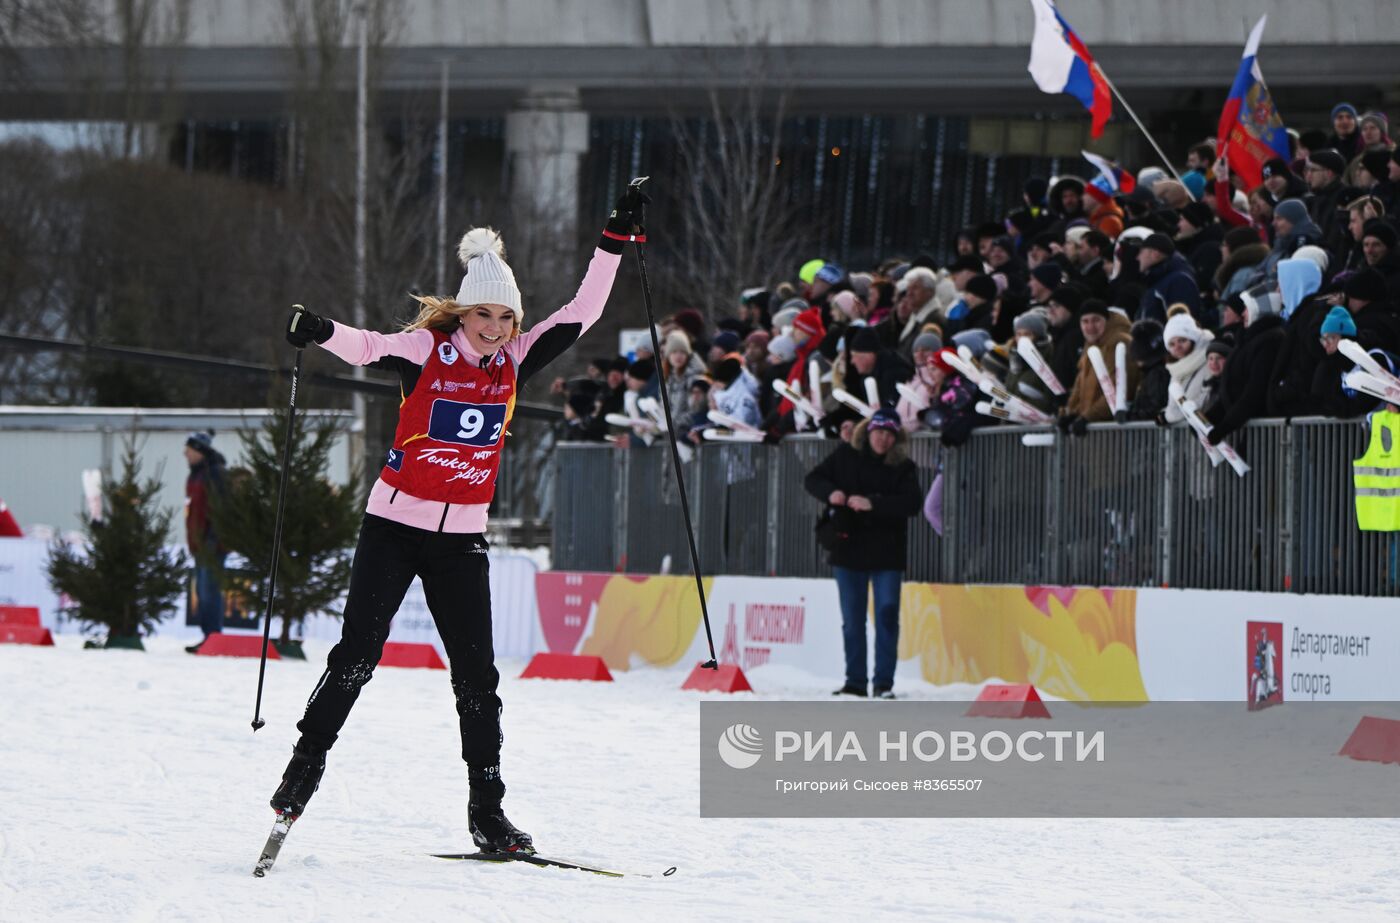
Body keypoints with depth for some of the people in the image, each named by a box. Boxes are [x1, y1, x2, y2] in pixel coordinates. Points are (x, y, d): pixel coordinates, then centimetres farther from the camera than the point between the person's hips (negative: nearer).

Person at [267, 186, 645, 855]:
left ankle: (487, 811, 7)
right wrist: (320, 332, -37)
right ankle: (306, 764, 10)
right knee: (357, 656, -7)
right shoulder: (427, 349, -6)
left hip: (462, 538, 3)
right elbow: (367, 346, -17)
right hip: (395, 526, -3)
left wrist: (615, 242, -1)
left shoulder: (514, 361, 4)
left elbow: (580, 315, 5)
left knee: (476, 675, 1)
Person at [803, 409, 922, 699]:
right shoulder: (845, 457, 3)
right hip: (849, 549, 2)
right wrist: (830, 493, -16)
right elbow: (813, 479, 6)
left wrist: (873, 504, -26)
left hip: (886, 554, -2)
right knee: (852, 620, 7)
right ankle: (855, 681, 14)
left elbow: (912, 503, -15)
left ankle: (884, 683, -2)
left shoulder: (903, 467, -2)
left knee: (887, 615, -7)